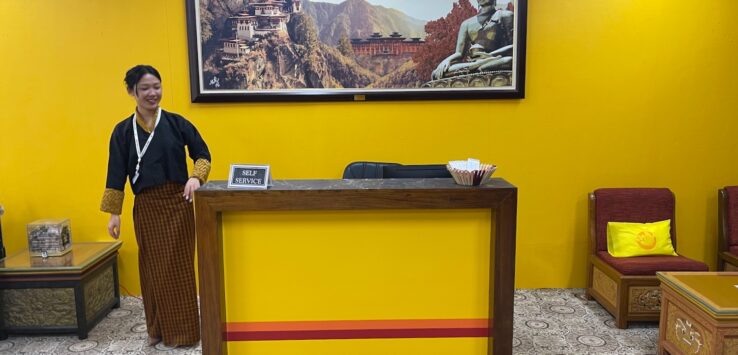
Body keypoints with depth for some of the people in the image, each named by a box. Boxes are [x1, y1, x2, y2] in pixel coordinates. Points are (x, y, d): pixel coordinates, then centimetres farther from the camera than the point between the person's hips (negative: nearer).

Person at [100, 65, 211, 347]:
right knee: (152, 268, 7)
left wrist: (196, 176, -16)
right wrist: (114, 212, 1)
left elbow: (202, 153, 4)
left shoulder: (176, 122, 1)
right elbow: (117, 173, 3)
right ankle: (157, 328, 22)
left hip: (177, 203, -1)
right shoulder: (123, 130, 3)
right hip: (146, 208, 1)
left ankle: (183, 330, 15)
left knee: (178, 266, 4)